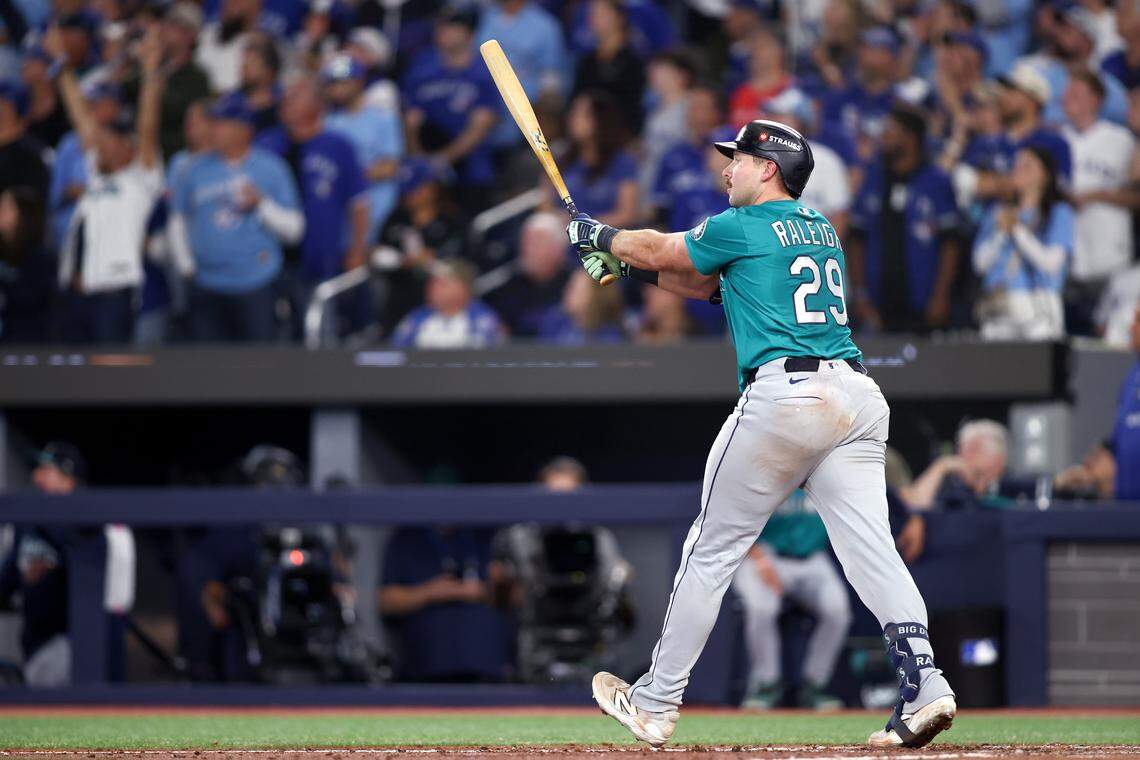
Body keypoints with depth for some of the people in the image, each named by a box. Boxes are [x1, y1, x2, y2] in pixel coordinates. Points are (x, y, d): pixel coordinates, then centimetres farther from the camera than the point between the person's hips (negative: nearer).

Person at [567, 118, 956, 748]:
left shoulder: (741, 227, 0)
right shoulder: (820, 228, 24)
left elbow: (662, 250, 16)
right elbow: (709, 281, 32)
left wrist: (600, 236, 34)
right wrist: (625, 264, 29)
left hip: (783, 394, -6)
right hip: (855, 398, 6)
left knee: (712, 550, 5)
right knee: (869, 544, -4)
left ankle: (656, 703, 15)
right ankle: (922, 682, -23)